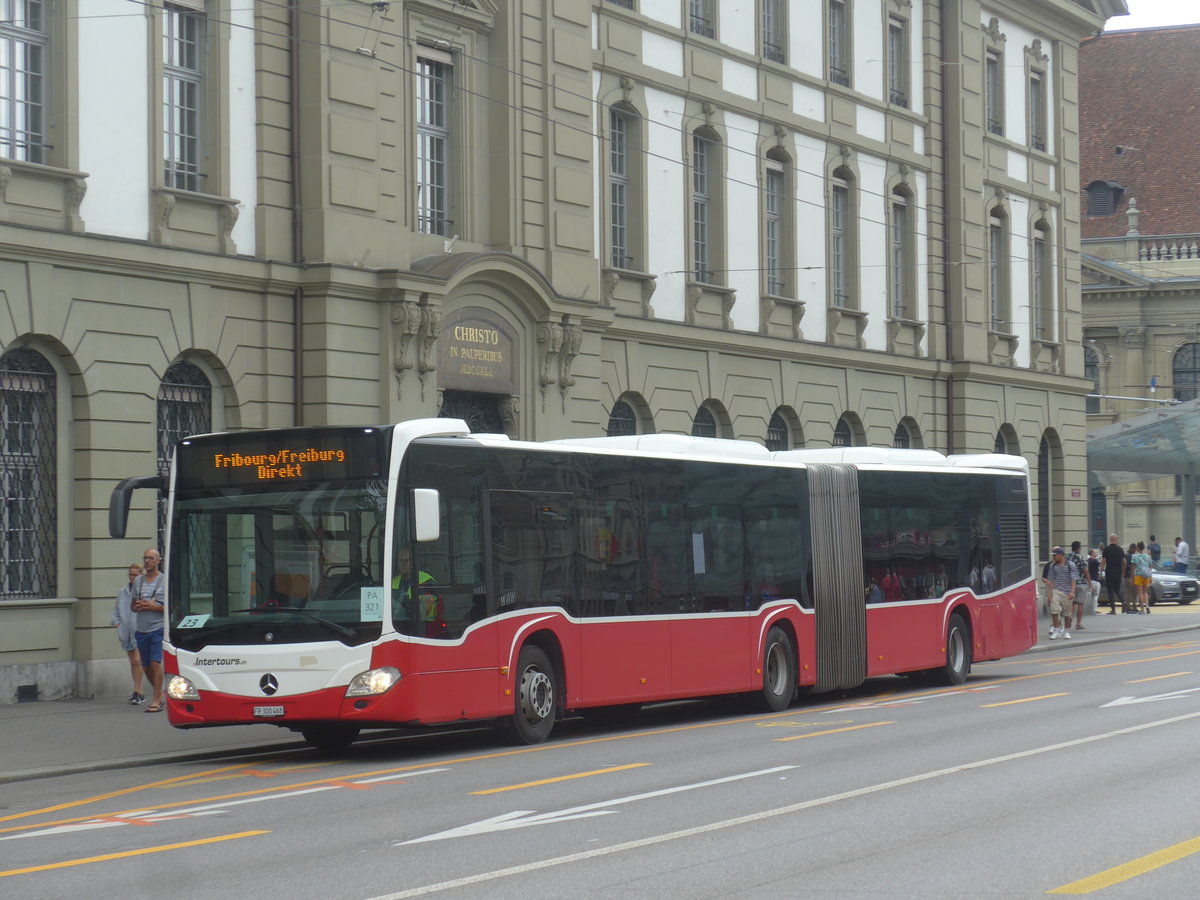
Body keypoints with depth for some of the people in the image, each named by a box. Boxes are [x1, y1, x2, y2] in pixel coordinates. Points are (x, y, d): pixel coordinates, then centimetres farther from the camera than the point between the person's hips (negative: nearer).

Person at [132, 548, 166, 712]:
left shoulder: (165, 581, -2)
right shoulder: (138, 581, 14)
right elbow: (133, 605, 21)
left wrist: (154, 607, -16)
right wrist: (138, 606, -2)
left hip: (158, 628, -6)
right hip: (142, 629, 6)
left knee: (156, 663, -14)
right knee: (146, 667, 11)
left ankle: (156, 701, -9)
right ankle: (160, 696, 28)